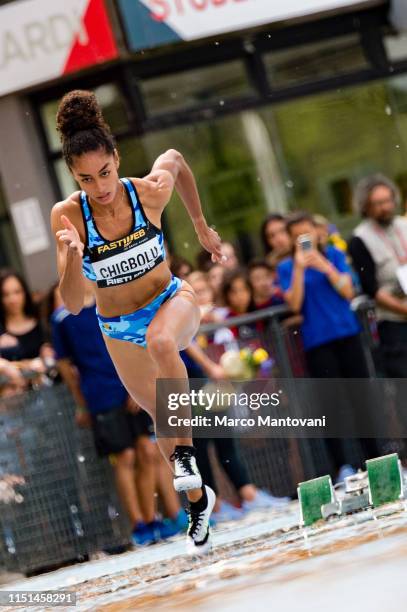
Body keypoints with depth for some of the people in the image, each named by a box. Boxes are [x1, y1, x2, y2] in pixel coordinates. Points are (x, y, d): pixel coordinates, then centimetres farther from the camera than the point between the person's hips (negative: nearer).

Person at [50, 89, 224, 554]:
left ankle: (185, 451, -22)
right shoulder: (67, 216, -24)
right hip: (118, 327, 2)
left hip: (171, 299, -2)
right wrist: (73, 259, -44)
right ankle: (198, 499, 40)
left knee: (161, 342, -38)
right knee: (159, 418, 15)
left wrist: (201, 227, 8)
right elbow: (72, 304, -25)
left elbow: (176, 160, 3)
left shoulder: (151, 191, -23)